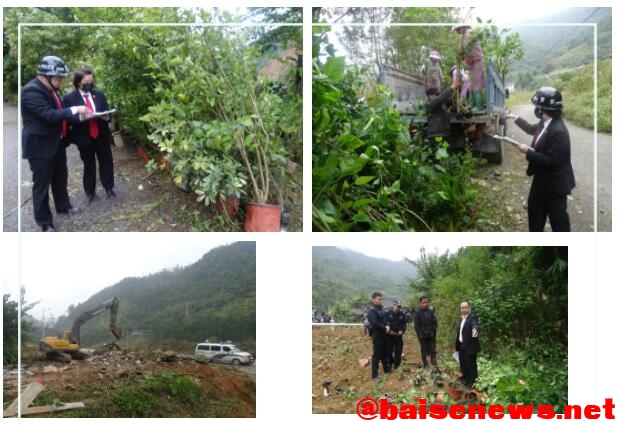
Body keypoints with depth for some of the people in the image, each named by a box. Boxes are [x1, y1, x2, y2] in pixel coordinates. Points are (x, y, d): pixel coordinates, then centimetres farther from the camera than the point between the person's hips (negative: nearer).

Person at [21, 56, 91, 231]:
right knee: (42, 183, 3)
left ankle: (63, 206, 44)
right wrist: (75, 109, -27)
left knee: (60, 177, 24)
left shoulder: (50, 88, 7)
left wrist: (78, 114, 2)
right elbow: (49, 114, -31)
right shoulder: (31, 91, -23)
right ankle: (45, 222, 13)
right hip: (40, 145, -9)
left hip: (57, 142, 9)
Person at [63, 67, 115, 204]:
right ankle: (89, 192, 24)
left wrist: (107, 117, -15)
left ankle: (109, 188, 29)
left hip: (101, 136, 3)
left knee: (106, 162, 11)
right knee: (89, 165, 10)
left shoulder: (99, 95, 4)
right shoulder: (70, 98, -8)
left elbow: (106, 113, 8)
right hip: (84, 138, -3)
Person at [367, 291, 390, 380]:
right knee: (376, 355, -6)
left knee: (385, 353, 20)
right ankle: (374, 375, -2)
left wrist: (387, 326, -5)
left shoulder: (381, 309, 13)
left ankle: (386, 369, 35)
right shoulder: (372, 311, -14)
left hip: (384, 335, 8)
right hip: (377, 336, -8)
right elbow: (375, 323, -24)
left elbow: (385, 320, 16)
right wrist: (385, 328, -15)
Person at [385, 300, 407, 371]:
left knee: (398, 351, 5)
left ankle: (396, 365, 16)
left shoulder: (402, 315, 6)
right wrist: (388, 330, -19)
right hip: (389, 336, -2)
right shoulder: (387, 314, -4)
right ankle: (390, 364, 19)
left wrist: (402, 331, -8)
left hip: (399, 336, 3)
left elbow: (404, 324, 8)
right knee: (389, 351, 3)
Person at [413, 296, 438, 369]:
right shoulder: (417, 312, -7)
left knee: (433, 349, 1)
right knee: (424, 350, 6)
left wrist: (434, 332, -3)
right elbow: (416, 324, -8)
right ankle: (425, 365, 15)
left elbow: (434, 322, 6)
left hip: (431, 335, 2)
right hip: (423, 335, -2)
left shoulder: (431, 311, 3)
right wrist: (420, 334, -12)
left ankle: (434, 363, 11)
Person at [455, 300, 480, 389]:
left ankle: (473, 383, 14)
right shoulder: (461, 319, 12)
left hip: (470, 346, -8)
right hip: (461, 346, 8)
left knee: (471, 365, 1)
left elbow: (475, 325, -36)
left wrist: (475, 330, -59)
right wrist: (457, 345, 15)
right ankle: (465, 381, 36)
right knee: (463, 364, 19)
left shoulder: (473, 317, -14)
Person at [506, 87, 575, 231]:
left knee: (558, 218, 4)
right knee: (534, 208, 25)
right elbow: (531, 129, 24)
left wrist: (529, 152, -26)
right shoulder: (544, 123, -1)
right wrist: (515, 118, 30)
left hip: (555, 183, -10)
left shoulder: (559, 131, -31)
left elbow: (552, 161, -33)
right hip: (541, 179, 10)